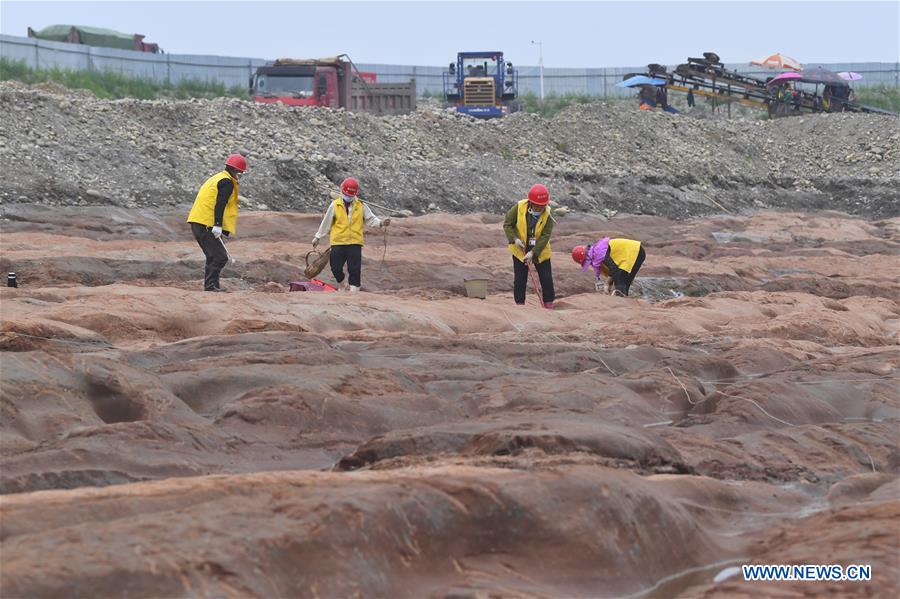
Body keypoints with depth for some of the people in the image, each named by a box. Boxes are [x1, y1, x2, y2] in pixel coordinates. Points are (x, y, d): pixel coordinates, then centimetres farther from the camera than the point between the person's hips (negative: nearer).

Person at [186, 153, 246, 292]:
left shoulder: (216, 178, 23)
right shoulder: (227, 182, -8)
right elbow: (220, 205, -20)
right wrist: (218, 226, -26)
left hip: (196, 222, 10)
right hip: (206, 225, -10)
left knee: (213, 256, 17)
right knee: (220, 257, -10)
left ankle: (210, 286, 17)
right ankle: (210, 285, -16)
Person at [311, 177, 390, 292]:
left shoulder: (361, 206, 4)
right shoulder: (335, 206, 1)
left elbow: (370, 219, 6)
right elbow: (326, 223, 6)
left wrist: (381, 223, -14)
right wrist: (317, 237, 10)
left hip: (355, 243, 0)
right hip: (338, 242, 0)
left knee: (355, 269, -6)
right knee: (336, 268, 3)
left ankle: (354, 289, 0)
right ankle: (342, 285, 29)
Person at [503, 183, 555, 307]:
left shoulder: (547, 215, -18)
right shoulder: (518, 208, -18)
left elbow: (545, 236, -20)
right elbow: (507, 224, -9)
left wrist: (533, 253, -29)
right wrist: (515, 239, -25)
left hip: (540, 251, 0)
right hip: (520, 250, 0)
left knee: (547, 279, 3)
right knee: (519, 279, 4)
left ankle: (549, 304, 14)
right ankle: (519, 304, 14)